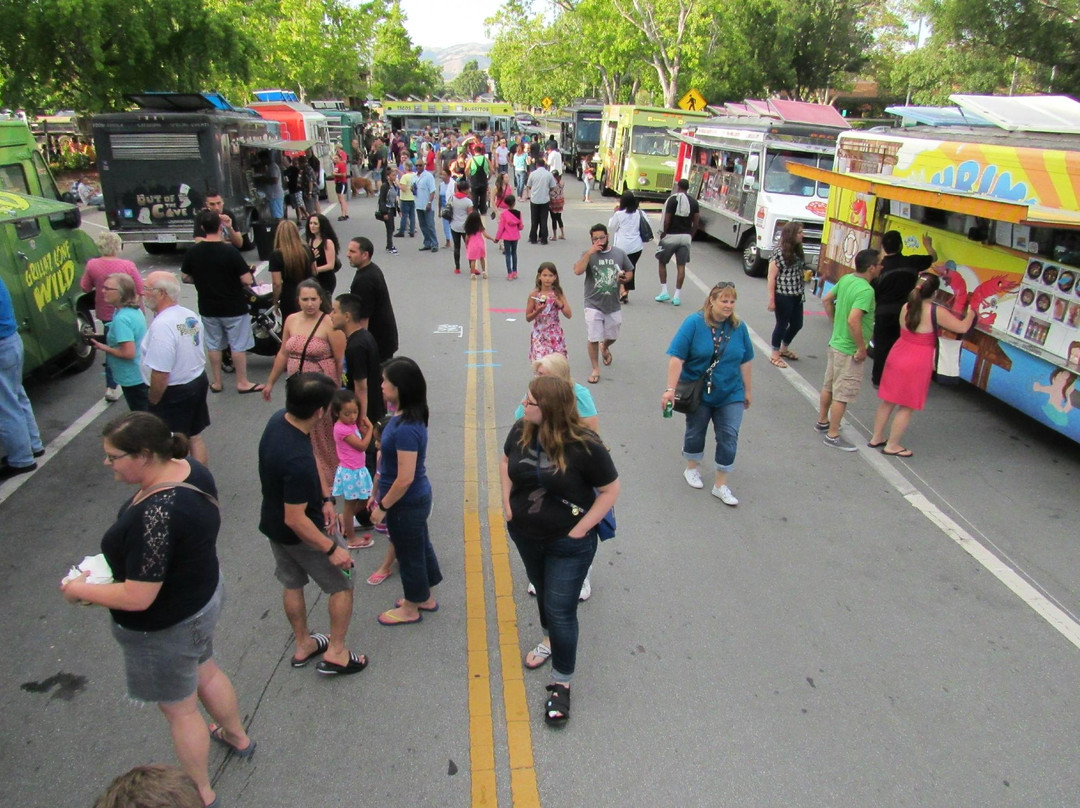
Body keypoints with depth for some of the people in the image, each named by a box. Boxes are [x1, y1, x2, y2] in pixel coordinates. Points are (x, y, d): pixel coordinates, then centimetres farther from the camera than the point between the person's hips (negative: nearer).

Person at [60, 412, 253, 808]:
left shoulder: (154, 516, -38)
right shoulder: (190, 468, -12)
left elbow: (137, 598, -32)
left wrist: (79, 589, -15)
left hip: (166, 628, -8)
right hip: (204, 593, 9)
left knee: (179, 709, 17)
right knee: (206, 672, 33)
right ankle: (238, 737, 58)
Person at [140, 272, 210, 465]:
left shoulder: (162, 325, -26)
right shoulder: (191, 316, 2)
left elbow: (160, 374, -27)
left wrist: (153, 400, -13)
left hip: (174, 393, -9)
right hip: (198, 381, 9)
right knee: (195, 437, 20)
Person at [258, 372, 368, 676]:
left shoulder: (278, 420, -12)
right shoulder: (298, 461, -40)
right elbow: (296, 520, -31)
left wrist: (326, 498, 0)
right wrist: (331, 549, -21)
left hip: (272, 523, 8)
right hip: (299, 534, -8)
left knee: (292, 584, 25)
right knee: (342, 583, 13)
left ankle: (303, 645, 44)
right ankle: (336, 653, 24)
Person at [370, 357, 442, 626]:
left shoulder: (406, 429, -30)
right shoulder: (404, 416, -1)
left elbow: (405, 478, -28)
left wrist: (383, 507, -16)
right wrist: (381, 497, 18)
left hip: (407, 503, -9)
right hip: (417, 499, 9)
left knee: (409, 553, 11)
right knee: (420, 546, 24)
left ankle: (410, 609, 34)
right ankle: (426, 598, 44)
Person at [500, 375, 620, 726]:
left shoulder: (585, 445, -25)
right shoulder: (521, 431, -11)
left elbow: (610, 490, -15)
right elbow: (506, 462, 10)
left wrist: (581, 528, -18)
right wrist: (508, 504, 1)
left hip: (568, 543, -5)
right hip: (525, 535, 5)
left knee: (561, 610, 1)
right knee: (542, 591, 27)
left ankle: (561, 683, 20)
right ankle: (550, 638, 55)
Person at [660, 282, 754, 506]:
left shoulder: (739, 327, -3)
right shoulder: (694, 323, -14)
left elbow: (745, 362, 6)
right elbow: (677, 358, -17)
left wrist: (747, 391, 10)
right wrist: (670, 389, -23)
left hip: (730, 394, 3)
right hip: (698, 393, -2)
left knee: (729, 437, 1)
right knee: (695, 432, 16)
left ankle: (721, 485, 13)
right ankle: (692, 469, 41)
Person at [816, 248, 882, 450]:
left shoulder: (846, 279, 2)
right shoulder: (866, 290, -24)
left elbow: (827, 300, 14)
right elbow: (853, 320, -33)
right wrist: (862, 348, -23)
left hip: (835, 343, 9)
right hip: (849, 350, -9)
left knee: (829, 386, 22)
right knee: (842, 394, 2)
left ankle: (822, 421, 38)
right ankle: (833, 435, 11)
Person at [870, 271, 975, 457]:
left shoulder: (906, 307, 1)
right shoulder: (937, 312, -15)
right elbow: (962, 327, -10)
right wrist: (970, 314, 10)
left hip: (897, 356, 6)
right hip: (918, 363, -6)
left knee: (888, 401, 17)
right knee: (907, 407, 6)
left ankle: (876, 438, 28)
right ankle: (892, 445, 13)